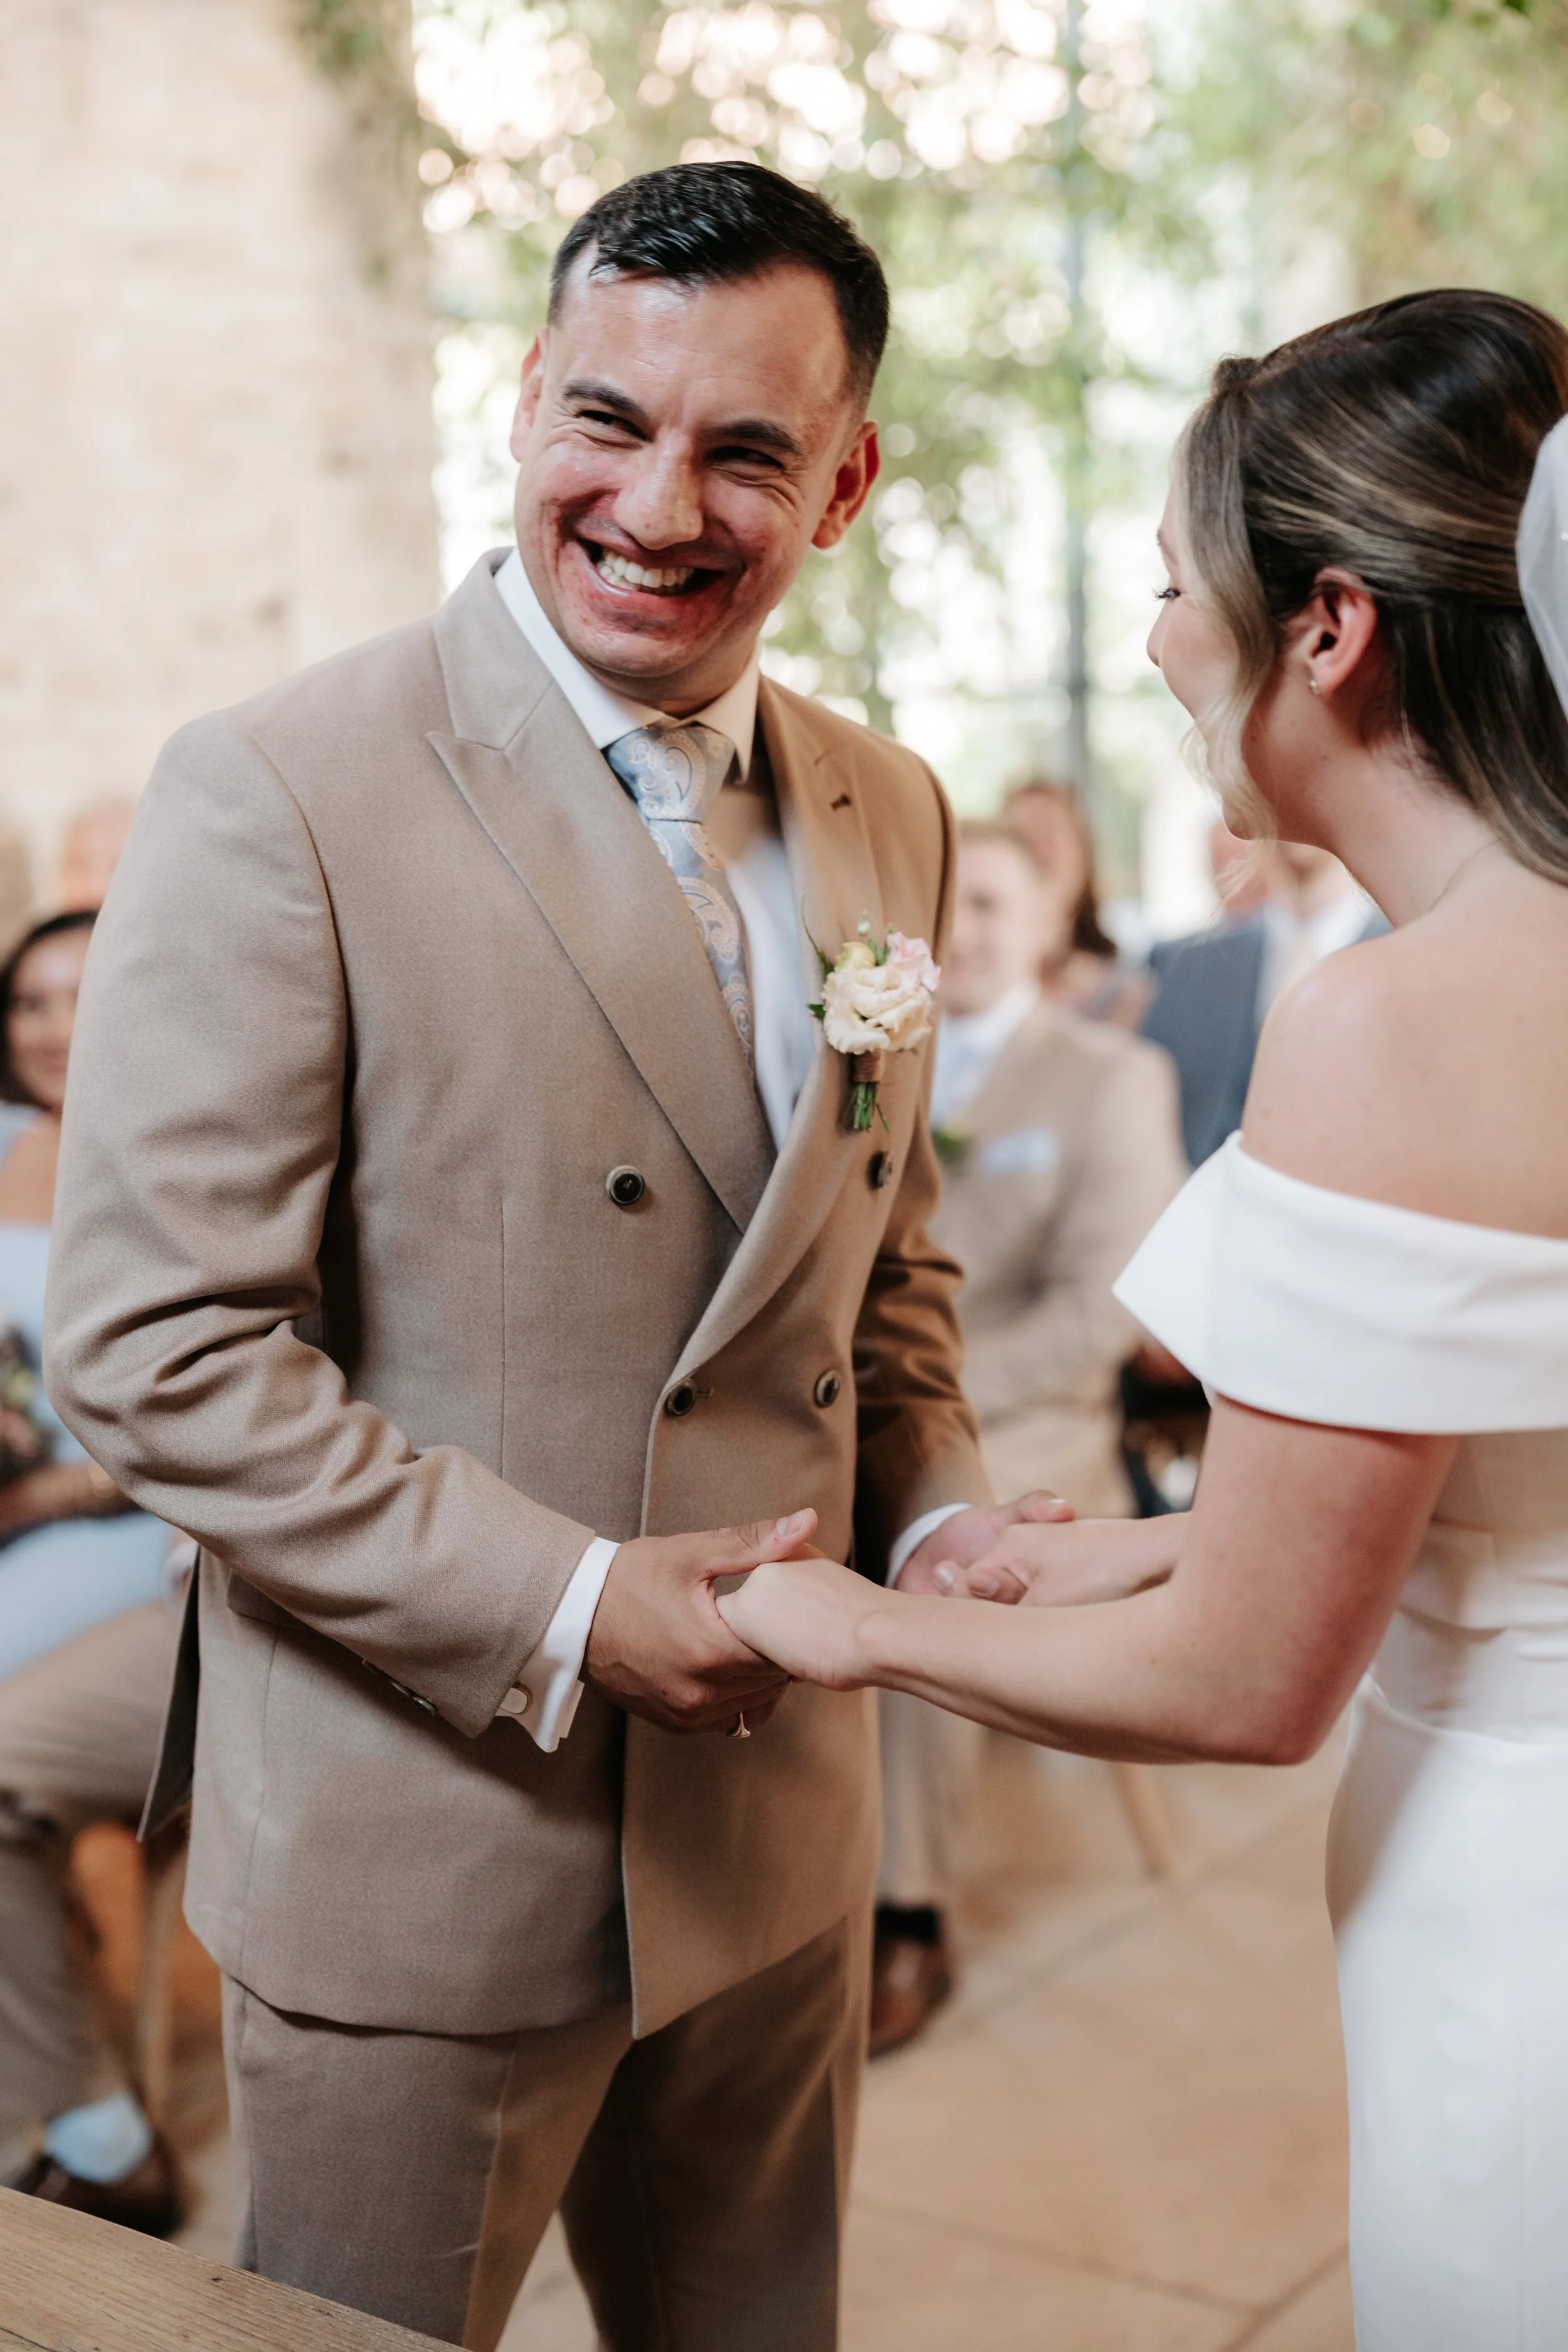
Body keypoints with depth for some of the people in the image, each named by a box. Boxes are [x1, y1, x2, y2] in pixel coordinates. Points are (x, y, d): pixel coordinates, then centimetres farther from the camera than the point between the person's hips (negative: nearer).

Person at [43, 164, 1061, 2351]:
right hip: (416, 1862, -5)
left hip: (780, 1847, 6)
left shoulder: (891, 817, 4)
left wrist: (938, 1512, -3)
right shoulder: (276, 797, -16)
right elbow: (150, 1343, -17)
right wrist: (563, 1609, -21)